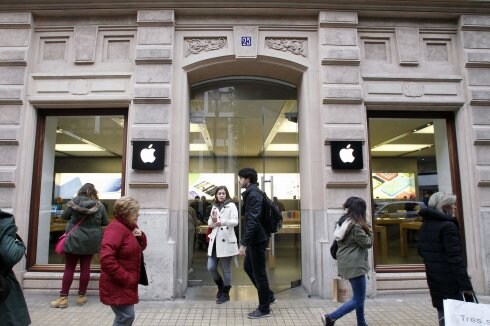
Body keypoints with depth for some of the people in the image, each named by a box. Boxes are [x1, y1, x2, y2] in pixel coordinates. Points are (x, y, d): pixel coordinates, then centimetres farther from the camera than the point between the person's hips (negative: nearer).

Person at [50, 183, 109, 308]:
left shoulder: (75, 201, -5)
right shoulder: (99, 205, -3)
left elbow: (64, 216, 5)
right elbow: (106, 223, 5)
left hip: (74, 239, -1)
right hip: (91, 241, 1)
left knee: (69, 268, 7)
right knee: (85, 267, 9)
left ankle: (63, 298, 11)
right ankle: (81, 296, 18)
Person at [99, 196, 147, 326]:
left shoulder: (130, 226, 10)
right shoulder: (115, 229, -21)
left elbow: (141, 247, 18)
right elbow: (106, 259, -31)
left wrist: (141, 236, -5)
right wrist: (125, 278, -25)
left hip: (126, 284, 10)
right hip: (117, 285, -10)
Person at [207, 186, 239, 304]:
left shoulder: (231, 205, -3)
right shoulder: (214, 206, 14)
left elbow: (235, 221, -14)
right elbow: (209, 223, 14)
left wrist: (222, 222, -32)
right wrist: (213, 220, -10)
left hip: (226, 240, -5)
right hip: (214, 240, 5)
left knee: (226, 269, 4)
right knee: (210, 268, 5)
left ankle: (225, 294, 21)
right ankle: (220, 286, 32)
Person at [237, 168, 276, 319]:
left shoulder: (253, 195, -18)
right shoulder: (253, 193, 13)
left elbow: (252, 221, -25)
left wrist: (243, 243, -24)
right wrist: (246, 242, 22)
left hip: (257, 239, -10)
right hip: (256, 238, 10)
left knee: (259, 272, 2)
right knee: (248, 267, 20)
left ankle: (264, 309, 17)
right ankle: (269, 296, 30)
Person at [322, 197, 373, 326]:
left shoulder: (346, 222, 7)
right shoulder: (356, 226, -20)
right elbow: (367, 243, -12)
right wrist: (370, 230, 3)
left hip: (349, 263, 10)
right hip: (354, 265, -10)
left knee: (359, 297, 20)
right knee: (358, 300, -1)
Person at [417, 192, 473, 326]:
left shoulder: (425, 226, 10)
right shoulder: (448, 225, -16)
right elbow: (455, 257, -20)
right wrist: (466, 284, -18)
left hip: (434, 278, 8)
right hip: (449, 280, -8)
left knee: (443, 313, 17)